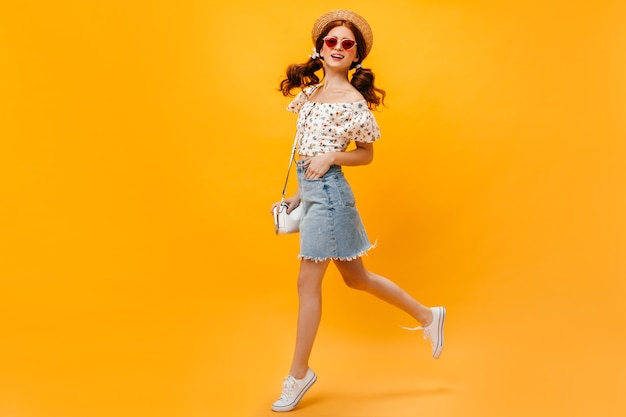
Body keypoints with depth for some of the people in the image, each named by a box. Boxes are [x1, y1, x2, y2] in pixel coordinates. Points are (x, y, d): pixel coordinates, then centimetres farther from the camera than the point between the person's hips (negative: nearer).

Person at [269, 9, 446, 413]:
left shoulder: (355, 102, -9)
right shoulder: (310, 92, 13)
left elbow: (366, 154, -2)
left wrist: (331, 158, -18)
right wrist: (299, 192, 16)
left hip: (329, 191, -8)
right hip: (311, 191, 8)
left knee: (308, 282, -2)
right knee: (355, 277, 16)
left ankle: (299, 374, 15)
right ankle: (427, 316, 33)